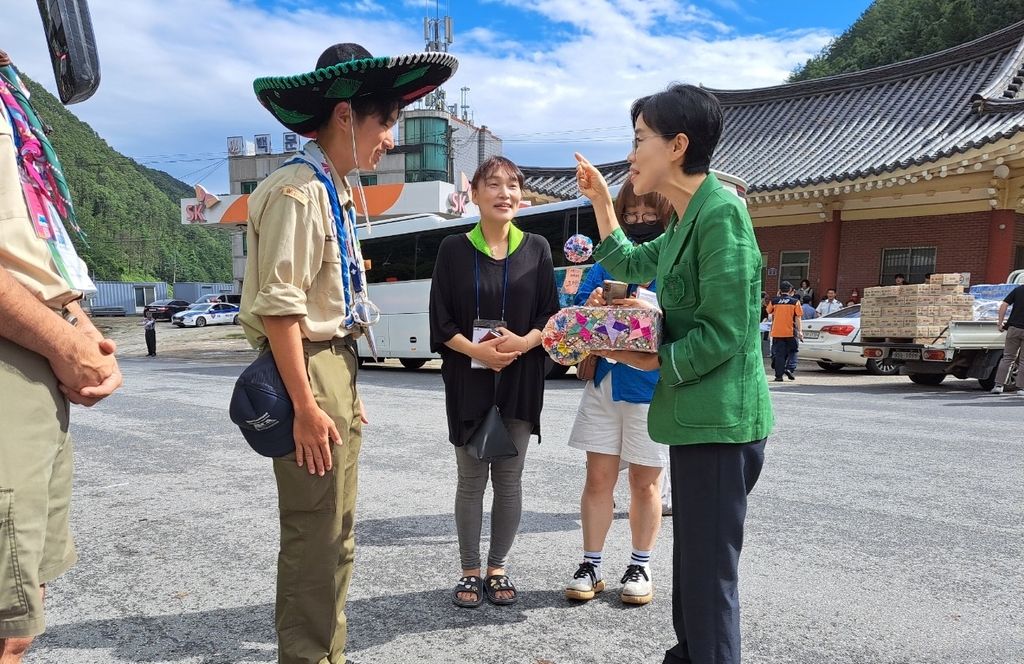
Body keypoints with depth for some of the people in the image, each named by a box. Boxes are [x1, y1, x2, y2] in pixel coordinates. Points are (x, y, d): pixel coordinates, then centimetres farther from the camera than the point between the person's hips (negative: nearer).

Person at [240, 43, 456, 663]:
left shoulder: (337, 191, 14)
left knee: (336, 535, 18)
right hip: (307, 370, -10)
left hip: (338, 364, 10)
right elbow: (278, 308, -20)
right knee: (315, 538, -1)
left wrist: (348, 391, 18)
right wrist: (306, 407, -21)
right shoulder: (297, 190, -15)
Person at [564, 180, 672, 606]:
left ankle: (640, 568, 27)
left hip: (652, 387, -3)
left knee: (645, 482, 10)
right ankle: (591, 566, 20)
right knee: (598, 477, 6)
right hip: (604, 383, 3)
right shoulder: (607, 262, 8)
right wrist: (590, 307, -19)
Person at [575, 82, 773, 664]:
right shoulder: (685, 221, 14)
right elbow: (629, 265, 30)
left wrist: (652, 361, -10)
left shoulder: (720, 211, -16)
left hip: (720, 422, -10)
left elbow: (723, 333, -21)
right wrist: (601, 201, 25)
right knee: (692, 566, 21)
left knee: (709, 576, 0)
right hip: (697, 417, 10)